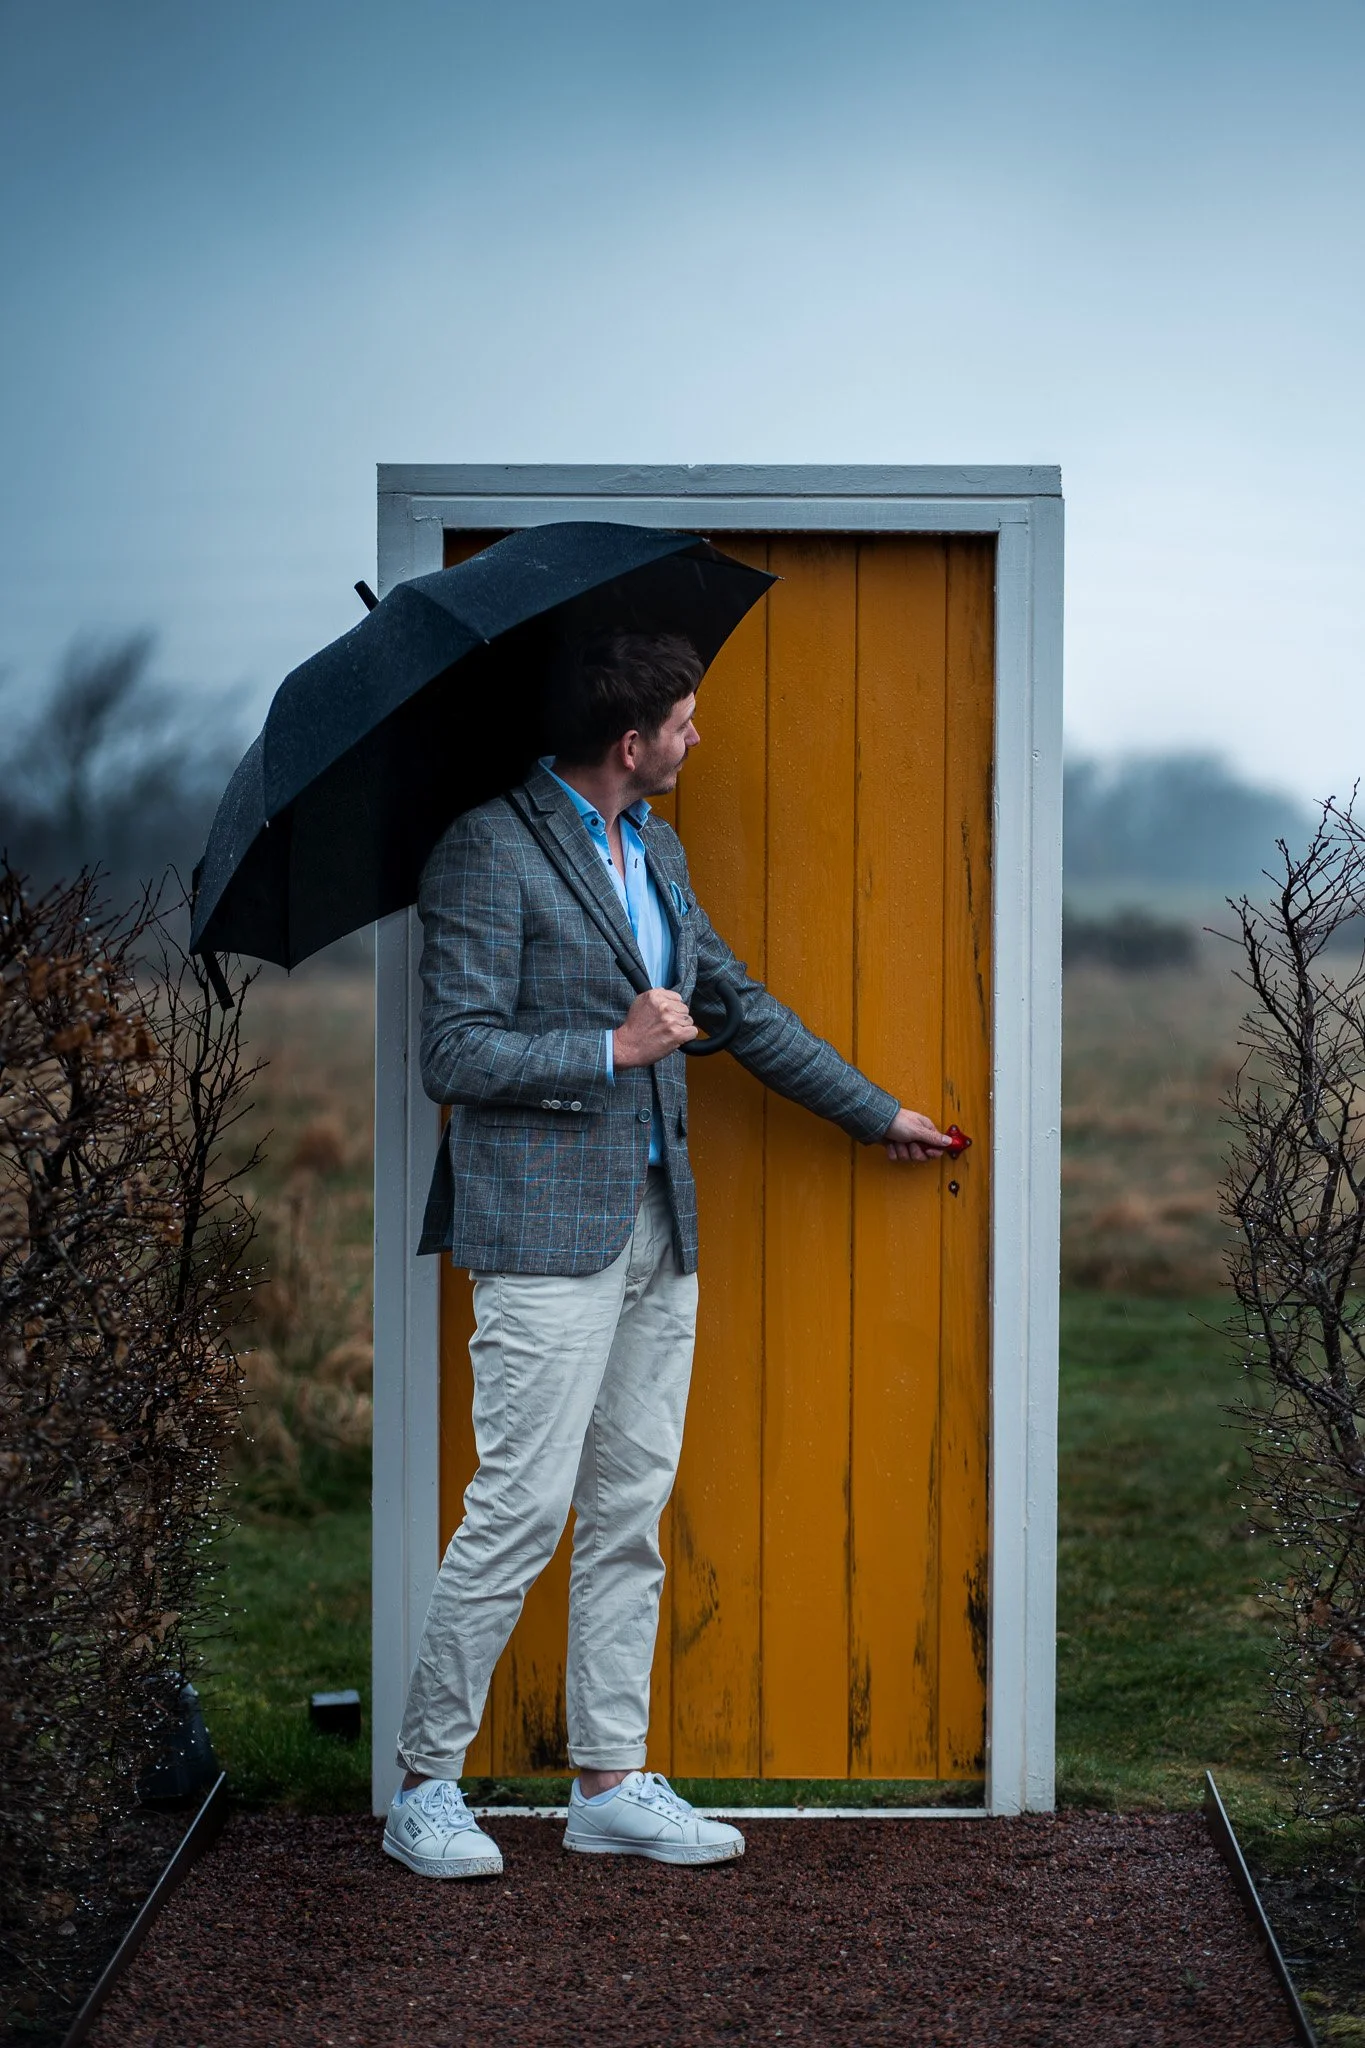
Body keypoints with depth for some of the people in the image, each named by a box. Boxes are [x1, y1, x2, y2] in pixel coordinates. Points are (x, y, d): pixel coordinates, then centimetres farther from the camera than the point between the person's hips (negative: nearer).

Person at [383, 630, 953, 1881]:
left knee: (630, 1517, 9)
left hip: (656, 1229, 8)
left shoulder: (657, 851, 15)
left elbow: (739, 1004, 24)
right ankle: (426, 1787, 5)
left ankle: (611, 1785, 17)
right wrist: (612, 1049, -16)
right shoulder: (489, 853, -11)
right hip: (546, 1232, -8)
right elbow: (454, 1054, -14)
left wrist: (878, 1114, 27)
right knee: (521, 1509, -7)